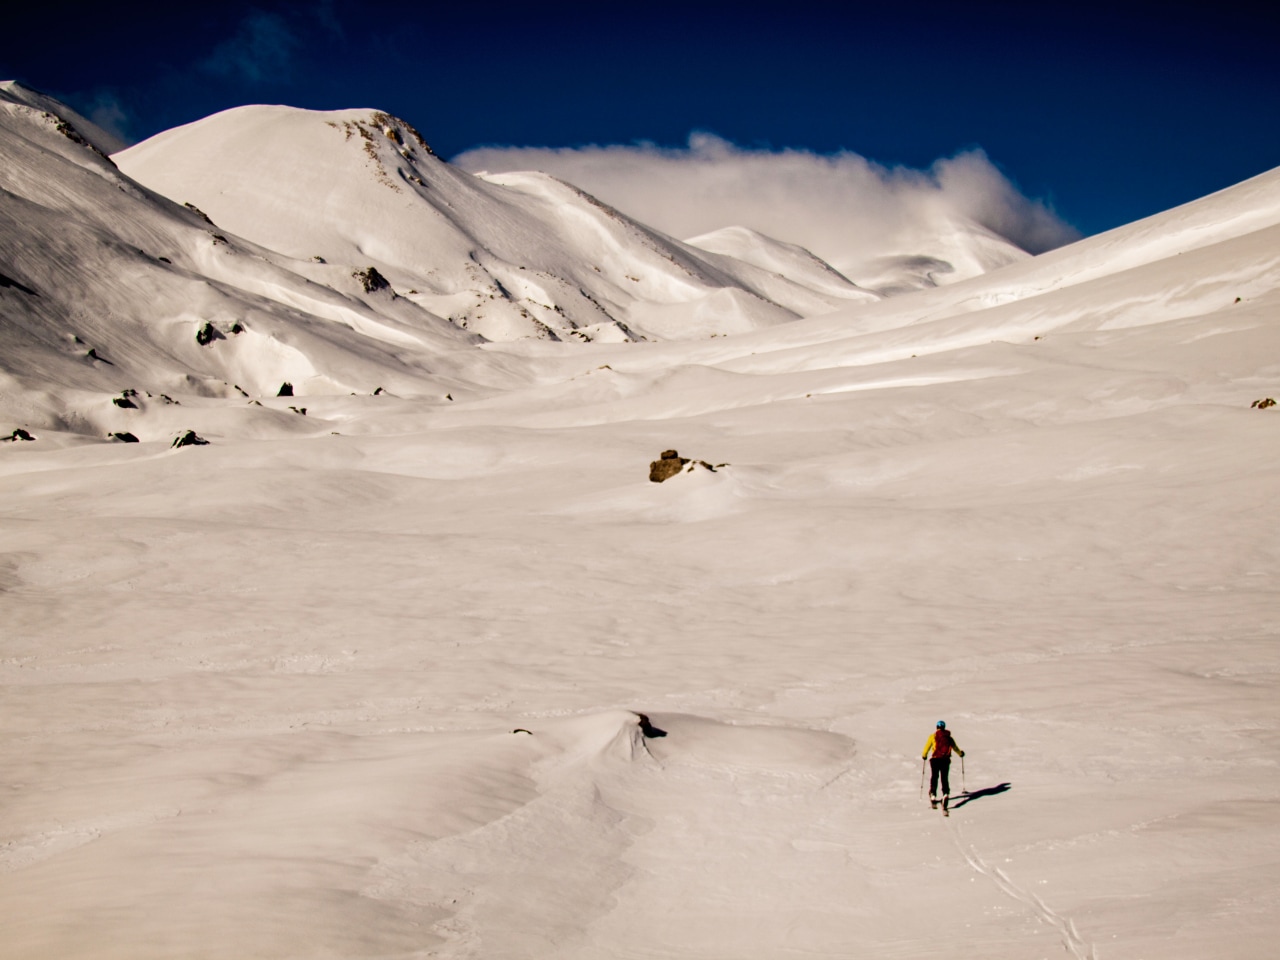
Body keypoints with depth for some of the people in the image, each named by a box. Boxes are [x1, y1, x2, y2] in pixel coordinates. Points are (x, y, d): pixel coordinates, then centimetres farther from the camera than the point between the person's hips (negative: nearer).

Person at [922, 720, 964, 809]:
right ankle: (946, 794, -13)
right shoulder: (949, 737, 10)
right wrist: (960, 753, 42)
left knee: (934, 778, 7)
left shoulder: (933, 736, 3)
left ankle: (933, 795, -4)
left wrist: (924, 755, 24)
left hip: (935, 759, -2)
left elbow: (927, 746, 5)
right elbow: (955, 747, 21)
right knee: (945, 778, 7)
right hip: (945, 760, 2)